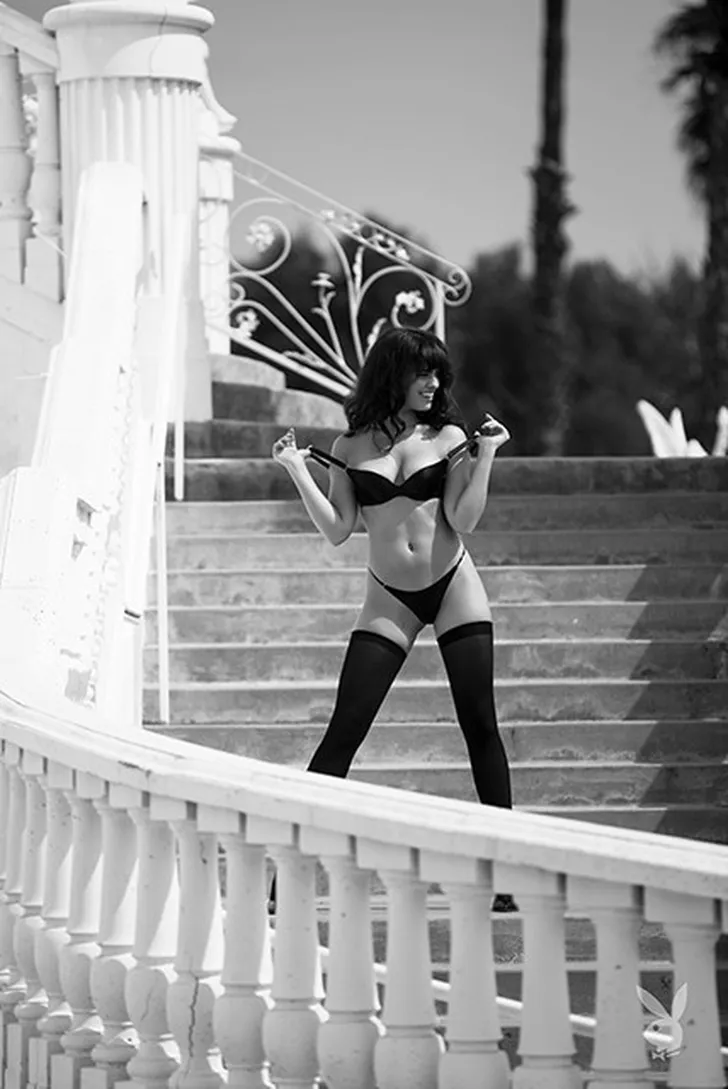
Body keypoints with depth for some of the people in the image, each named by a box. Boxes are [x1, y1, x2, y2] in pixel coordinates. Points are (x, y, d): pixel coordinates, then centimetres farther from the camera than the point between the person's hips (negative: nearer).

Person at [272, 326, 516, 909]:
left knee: (481, 727, -3)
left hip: (454, 587, 0)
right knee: (343, 734, -6)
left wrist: (485, 457, -13)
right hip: (390, 600, 0)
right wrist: (298, 471, -9)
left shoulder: (448, 438, 0)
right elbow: (337, 530, -4)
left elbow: (463, 520, -8)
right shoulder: (350, 448, 1)